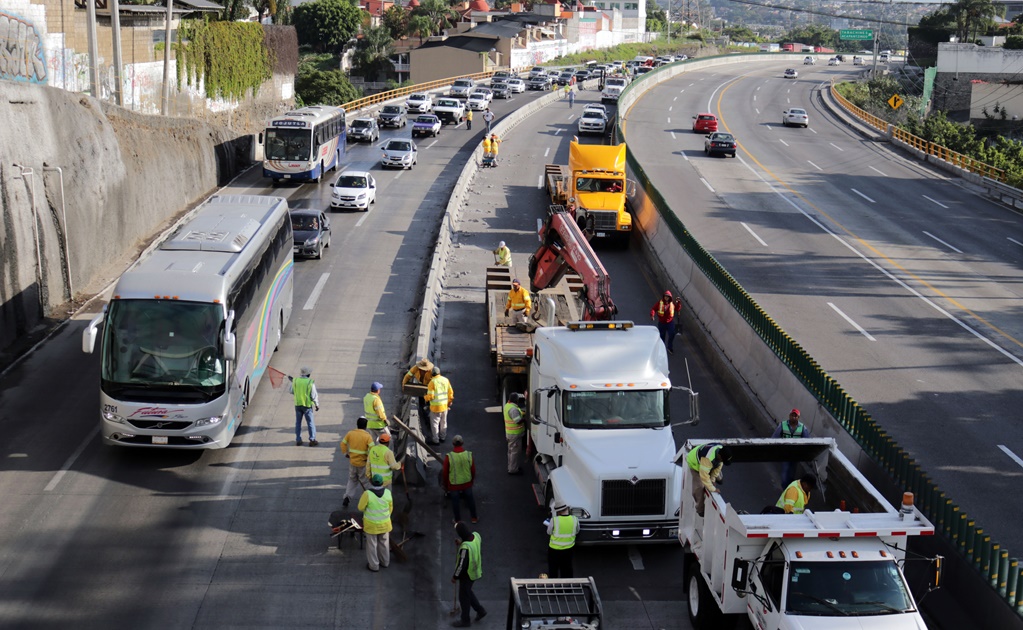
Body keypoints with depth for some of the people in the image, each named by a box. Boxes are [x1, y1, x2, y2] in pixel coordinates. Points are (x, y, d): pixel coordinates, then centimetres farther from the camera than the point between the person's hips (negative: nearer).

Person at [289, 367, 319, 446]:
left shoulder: (295, 381, -5)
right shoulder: (310, 383, -14)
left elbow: (291, 391, 10)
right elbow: (314, 396, -10)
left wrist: (291, 381, 24)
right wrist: (317, 405, 3)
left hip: (298, 405, 3)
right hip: (307, 405, -3)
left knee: (298, 422, 12)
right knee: (310, 422, 6)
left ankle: (298, 440, 14)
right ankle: (312, 440, 6)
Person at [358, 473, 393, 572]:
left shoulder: (367, 494, -26)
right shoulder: (387, 492, -16)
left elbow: (361, 507, -13)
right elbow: (390, 507, -2)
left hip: (371, 523, -3)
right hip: (384, 523, 3)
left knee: (371, 544, 15)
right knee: (384, 542, 23)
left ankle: (374, 565, 27)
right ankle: (384, 562, 38)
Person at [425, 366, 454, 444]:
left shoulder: (432, 382, -20)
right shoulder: (446, 380, -3)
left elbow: (430, 396, -21)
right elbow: (450, 393, 3)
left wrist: (426, 398, 2)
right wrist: (449, 402, 16)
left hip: (435, 407, -5)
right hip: (444, 405, 5)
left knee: (435, 423, 8)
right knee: (443, 422, 20)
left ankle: (436, 440, 14)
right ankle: (443, 437, 34)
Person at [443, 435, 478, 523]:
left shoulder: (449, 457, -22)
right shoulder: (469, 455, -16)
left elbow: (445, 472, -11)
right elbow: (473, 470, -4)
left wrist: (445, 485, 5)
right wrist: (472, 480, 15)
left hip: (454, 484, -2)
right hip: (467, 483, 2)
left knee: (455, 502, 17)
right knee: (470, 499, 22)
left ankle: (458, 520, 32)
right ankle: (474, 517, 37)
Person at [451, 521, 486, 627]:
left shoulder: (465, 548, -37)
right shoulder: (476, 535, -15)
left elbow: (461, 565, -26)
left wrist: (455, 577, -11)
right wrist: (461, 543, 4)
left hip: (467, 574, -8)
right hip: (475, 570, 8)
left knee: (463, 597, 14)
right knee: (467, 591, 29)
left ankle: (465, 620, 31)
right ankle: (480, 610, 37)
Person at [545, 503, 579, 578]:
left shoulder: (554, 520, -24)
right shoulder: (574, 519, -13)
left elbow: (549, 532, -9)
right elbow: (576, 532, 2)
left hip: (555, 549, -3)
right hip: (569, 548, 3)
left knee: (553, 569, 18)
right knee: (567, 569, 23)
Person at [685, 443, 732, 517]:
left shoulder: (722, 451, -26)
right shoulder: (708, 458, -49)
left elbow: (718, 466, -8)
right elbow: (704, 475, -40)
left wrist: (712, 479, -5)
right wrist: (712, 489, -30)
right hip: (695, 463, -7)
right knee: (699, 487, -10)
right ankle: (700, 510, 5)